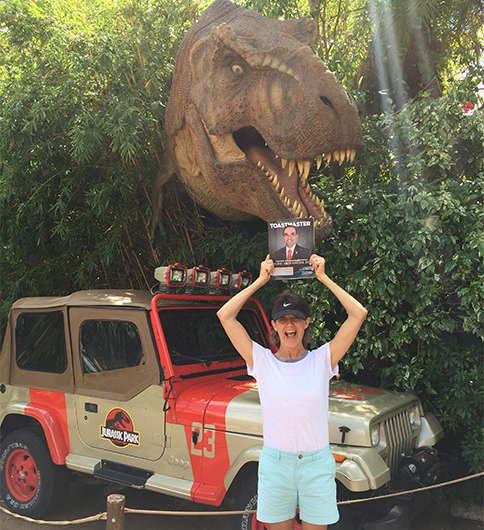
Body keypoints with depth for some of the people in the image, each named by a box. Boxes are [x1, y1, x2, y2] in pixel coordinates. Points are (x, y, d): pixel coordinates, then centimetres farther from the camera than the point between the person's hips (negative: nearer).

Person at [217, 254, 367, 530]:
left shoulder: (322, 360, -2)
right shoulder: (262, 361, -2)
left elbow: (358, 313, -8)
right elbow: (225, 315, -7)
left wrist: (323, 277, -4)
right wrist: (261, 280, -3)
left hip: (317, 465, 0)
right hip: (275, 464, 0)